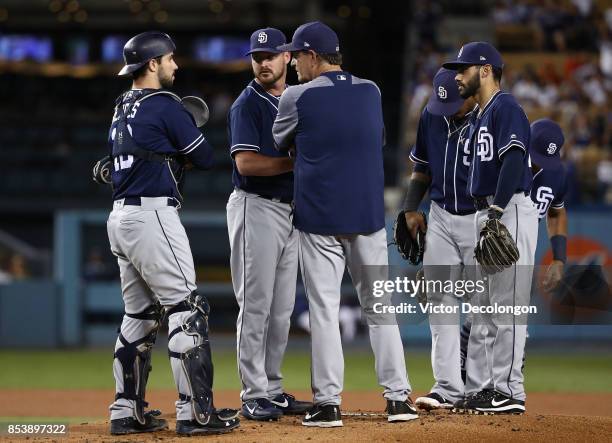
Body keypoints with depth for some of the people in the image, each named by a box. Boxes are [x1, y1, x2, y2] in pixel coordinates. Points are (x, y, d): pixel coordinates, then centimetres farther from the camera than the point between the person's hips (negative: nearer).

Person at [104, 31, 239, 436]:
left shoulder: (123, 109, 16)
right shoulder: (165, 105, -10)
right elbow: (205, 158, -6)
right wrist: (192, 130, 15)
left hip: (120, 216, 9)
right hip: (153, 216, -9)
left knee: (140, 314, 14)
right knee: (186, 311, -8)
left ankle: (127, 412, 13)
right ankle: (196, 413, -12)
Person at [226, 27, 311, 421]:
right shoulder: (248, 105, -8)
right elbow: (246, 163, -17)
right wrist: (297, 162, -17)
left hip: (290, 210, 8)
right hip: (256, 208, -8)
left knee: (282, 310, 9)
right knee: (256, 305, -7)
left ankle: (272, 390, 15)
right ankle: (254, 396, -5)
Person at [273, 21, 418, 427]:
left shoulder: (298, 97, -6)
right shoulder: (371, 92, 6)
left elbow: (281, 145, 10)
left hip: (319, 217, -3)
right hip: (368, 214, 3)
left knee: (324, 309, 1)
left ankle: (328, 403, -1)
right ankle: (398, 397, 6)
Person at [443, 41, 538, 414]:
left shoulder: (506, 108, -10)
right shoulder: (479, 116, 21)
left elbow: (513, 162, -21)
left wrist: (497, 214, -26)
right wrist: (486, 217, 17)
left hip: (510, 212, -11)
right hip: (488, 214, 11)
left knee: (507, 304, -11)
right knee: (485, 306, 11)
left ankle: (510, 391, -11)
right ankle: (487, 388, 15)